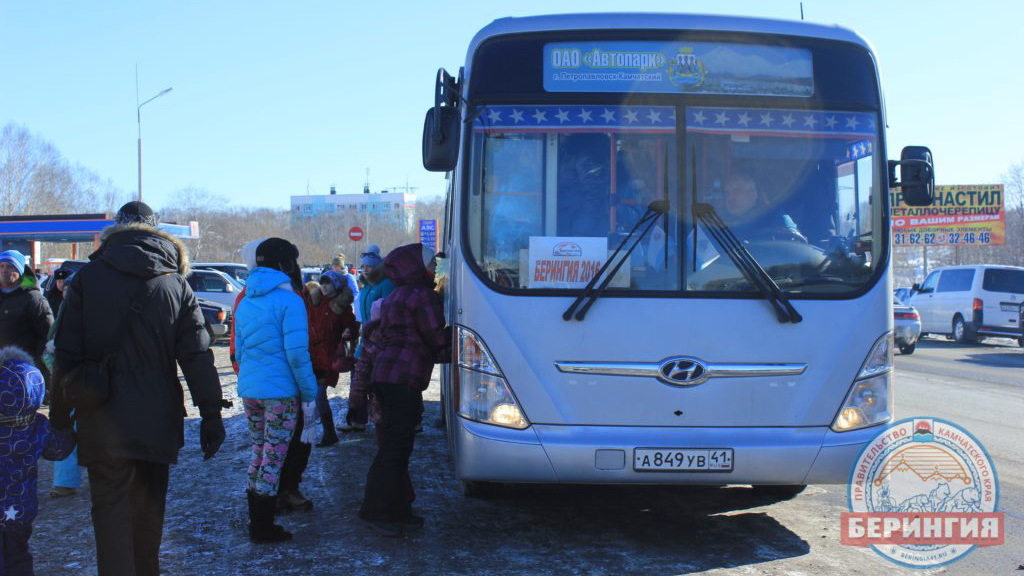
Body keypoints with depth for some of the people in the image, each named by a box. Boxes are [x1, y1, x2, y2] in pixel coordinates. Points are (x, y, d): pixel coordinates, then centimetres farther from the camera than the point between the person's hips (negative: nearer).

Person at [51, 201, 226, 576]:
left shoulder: (87, 278, -2)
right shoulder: (176, 284, 2)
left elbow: (67, 354, -4)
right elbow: (198, 356, -2)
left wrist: (59, 415, 3)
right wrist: (211, 414, 1)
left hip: (103, 422, -2)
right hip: (158, 420, 2)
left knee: (110, 510, 0)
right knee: (148, 509, 17)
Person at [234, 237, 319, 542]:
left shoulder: (246, 301, 11)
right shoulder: (289, 300, -12)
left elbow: (239, 350, 16)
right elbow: (297, 353, -16)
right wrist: (309, 393, -11)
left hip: (249, 390, 7)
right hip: (281, 391, -7)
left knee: (259, 453, 17)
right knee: (273, 458, 1)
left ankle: (256, 522, 24)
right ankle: (263, 527, 6)